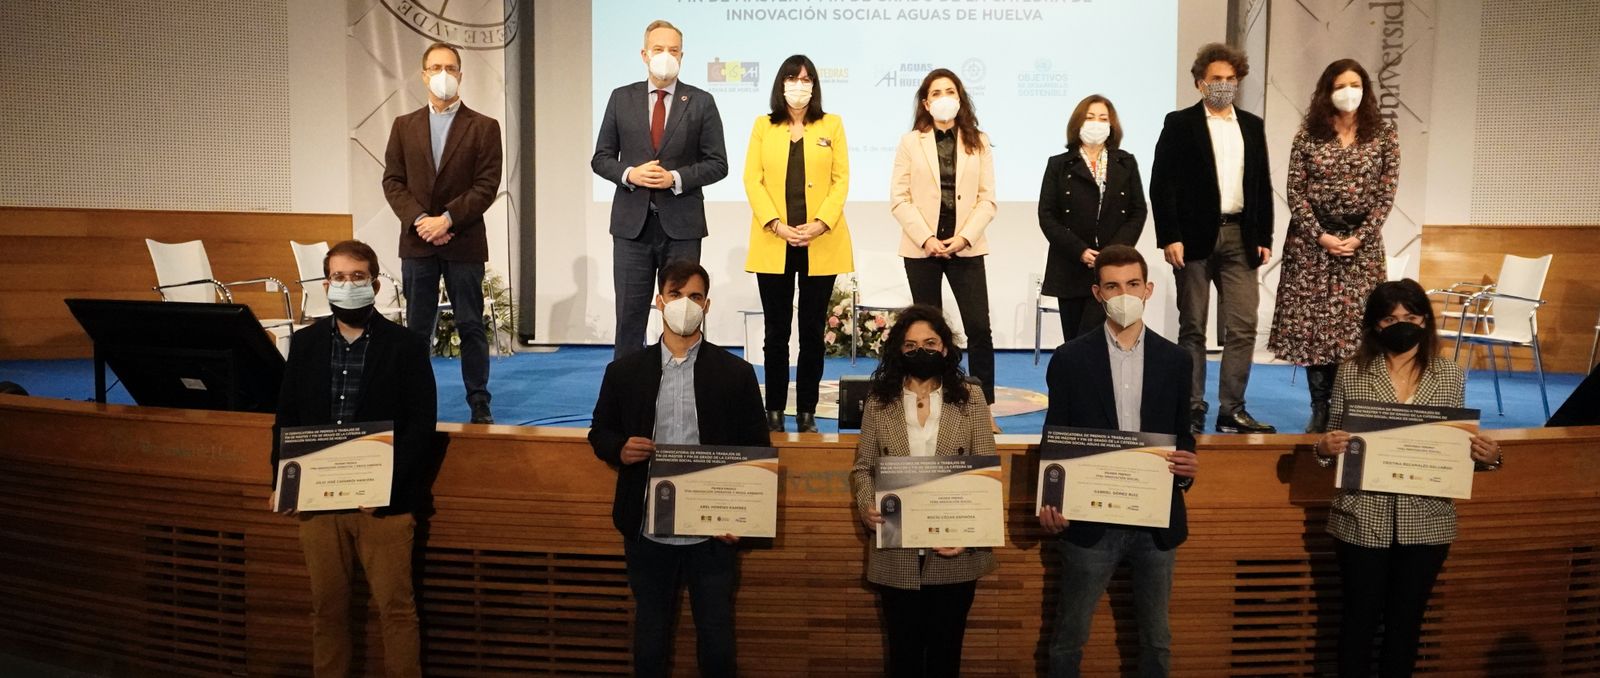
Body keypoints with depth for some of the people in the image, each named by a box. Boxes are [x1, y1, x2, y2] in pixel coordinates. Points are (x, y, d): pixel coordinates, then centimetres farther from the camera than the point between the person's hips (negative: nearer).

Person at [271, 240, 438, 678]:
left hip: (384, 501, -3)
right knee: (326, 607, 12)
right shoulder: (304, 343, 9)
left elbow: (421, 424, -7)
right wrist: (281, 483, 1)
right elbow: (286, 418, 11)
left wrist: (386, 483, -16)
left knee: (395, 606, 1)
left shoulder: (406, 346, -3)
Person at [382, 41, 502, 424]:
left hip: (464, 242, -2)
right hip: (417, 242, 3)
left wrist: (447, 219, -15)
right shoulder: (404, 126, 11)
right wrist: (419, 220, -10)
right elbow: (393, 181, 6)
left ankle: (479, 403, 10)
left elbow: (487, 185, -6)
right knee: (417, 328, 6)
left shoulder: (483, 127, 2)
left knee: (471, 326, 3)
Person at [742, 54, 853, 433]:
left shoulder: (831, 125, 9)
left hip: (821, 245, 0)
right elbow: (752, 179, 2)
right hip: (773, 245, 0)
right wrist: (776, 225, -12)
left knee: (812, 331, 3)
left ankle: (807, 413, 10)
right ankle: (775, 412, 10)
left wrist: (820, 224, -11)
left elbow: (842, 179, 2)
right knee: (776, 331, 3)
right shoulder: (763, 126, 9)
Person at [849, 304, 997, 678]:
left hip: (955, 553, 0)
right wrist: (866, 505, -17)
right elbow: (862, 467, 4)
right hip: (896, 554, 0)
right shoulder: (878, 400, 3)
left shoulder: (970, 397, 2)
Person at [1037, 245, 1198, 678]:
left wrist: (1187, 467, -11)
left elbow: (1182, 435, 11)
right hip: (1090, 522, -2)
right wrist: (1050, 504, -16)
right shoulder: (1070, 359, -3)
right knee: (1068, 638, 8)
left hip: (1158, 523, 2)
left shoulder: (1175, 360, 4)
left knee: (1157, 638, 16)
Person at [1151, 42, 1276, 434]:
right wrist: (1169, 237, -13)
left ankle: (1232, 411, 9)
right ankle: (1192, 412, 9)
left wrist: (1264, 237, 8)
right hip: (1194, 237, -4)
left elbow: (1262, 185, 15)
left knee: (1243, 327, 1)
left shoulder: (1252, 126, 15)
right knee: (1193, 328, 3)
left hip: (1240, 237, 4)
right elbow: (1162, 185, -6)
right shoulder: (1180, 124, 1)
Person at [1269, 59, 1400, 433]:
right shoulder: (1308, 134, 4)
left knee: (1354, 328, -4)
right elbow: (1295, 192, 0)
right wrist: (1320, 236, -9)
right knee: (1311, 326, 0)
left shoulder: (1384, 134, 4)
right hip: (1311, 243, 0)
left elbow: (1386, 194, 1)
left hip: (1361, 244, 0)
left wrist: (1360, 237, -10)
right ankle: (1321, 414, 10)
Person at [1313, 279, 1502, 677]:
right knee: (1360, 619, 9)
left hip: (1426, 522, 2)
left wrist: (1485, 457, -13)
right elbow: (1334, 446, 1)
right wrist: (1325, 449, -21)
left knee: (1406, 622, 13)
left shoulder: (1450, 375, 2)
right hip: (1363, 520, -1)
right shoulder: (1352, 372, -3)